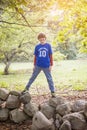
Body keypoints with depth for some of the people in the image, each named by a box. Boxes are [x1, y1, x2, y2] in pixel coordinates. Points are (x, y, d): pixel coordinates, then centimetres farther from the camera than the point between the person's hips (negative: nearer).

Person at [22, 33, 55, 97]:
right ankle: (26, 88, 24)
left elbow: (51, 56, 1)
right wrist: (34, 65, 8)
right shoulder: (37, 46, 0)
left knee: (49, 79, 6)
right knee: (33, 77, 11)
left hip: (46, 66, -1)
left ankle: (53, 92, 14)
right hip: (38, 66, 1)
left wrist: (51, 65, -2)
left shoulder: (48, 46, -2)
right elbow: (35, 56, 7)